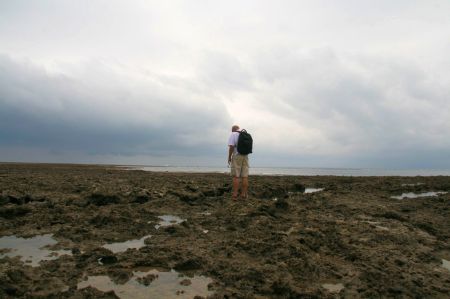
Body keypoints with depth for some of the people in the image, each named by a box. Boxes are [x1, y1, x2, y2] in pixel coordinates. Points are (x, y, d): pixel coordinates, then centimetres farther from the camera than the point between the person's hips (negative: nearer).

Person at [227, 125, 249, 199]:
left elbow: (231, 146, -13)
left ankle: (234, 195, -6)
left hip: (236, 157, -5)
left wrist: (229, 157, -6)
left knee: (236, 176, -5)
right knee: (245, 176, 3)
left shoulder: (233, 134, -3)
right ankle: (244, 194, 4)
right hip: (245, 157, 5)